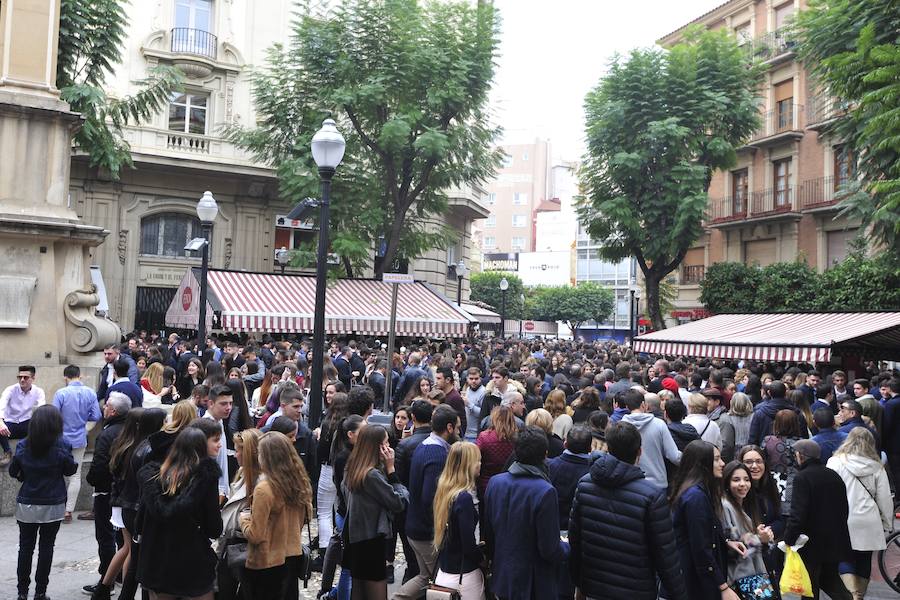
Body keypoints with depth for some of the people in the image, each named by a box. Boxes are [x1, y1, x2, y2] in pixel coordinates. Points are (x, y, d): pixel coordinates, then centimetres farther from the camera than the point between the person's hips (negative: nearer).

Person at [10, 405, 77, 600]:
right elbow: (70, 470, -4)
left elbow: (13, 471, 4)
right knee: (46, 548, 7)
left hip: (26, 505, 2)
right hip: (53, 505, -2)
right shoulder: (62, 445, -13)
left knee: (26, 547, 12)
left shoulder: (23, 446, -5)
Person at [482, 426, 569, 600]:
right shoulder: (545, 492, -24)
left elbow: (486, 532, 4)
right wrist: (567, 547, 1)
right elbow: (549, 550, -20)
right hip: (533, 585, -5)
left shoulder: (494, 482, -6)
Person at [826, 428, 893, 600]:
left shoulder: (835, 462, -7)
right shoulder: (877, 467, 1)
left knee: (845, 559, 6)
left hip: (843, 523, -3)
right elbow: (884, 499, 4)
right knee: (864, 560, 16)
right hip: (869, 523, 3)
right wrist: (887, 524, 16)